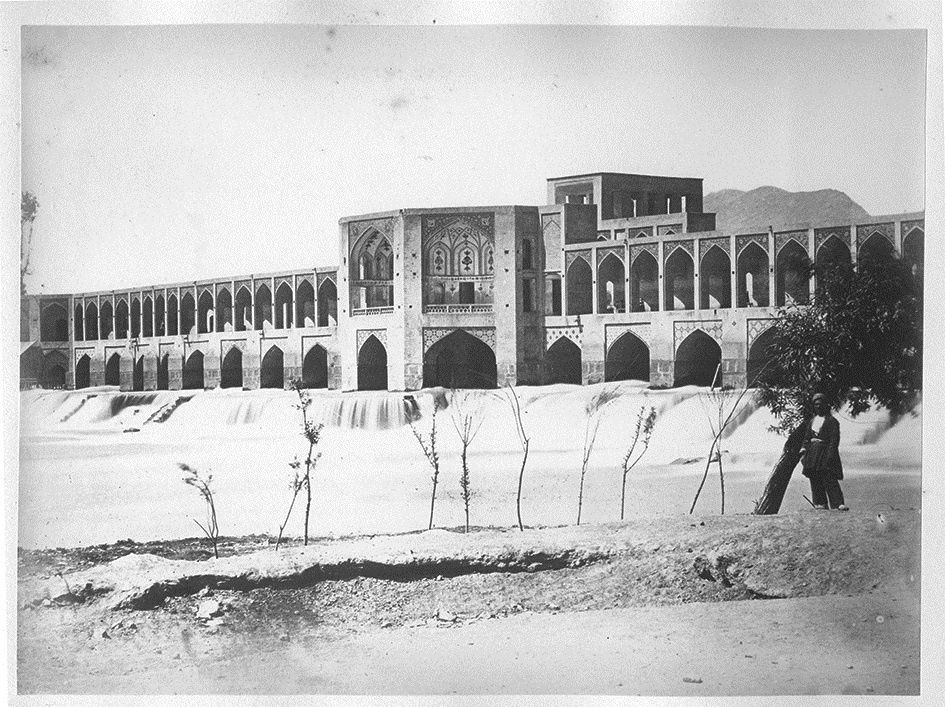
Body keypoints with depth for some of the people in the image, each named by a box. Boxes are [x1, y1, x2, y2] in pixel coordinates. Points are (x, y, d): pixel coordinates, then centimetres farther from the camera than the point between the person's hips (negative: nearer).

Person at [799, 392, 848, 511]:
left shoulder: (831, 421, -2)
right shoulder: (811, 420, 16)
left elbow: (834, 440, -9)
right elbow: (807, 437, 18)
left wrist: (830, 455, -18)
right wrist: (804, 451, 7)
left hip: (825, 452, -6)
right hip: (812, 452, 6)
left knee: (830, 479, -14)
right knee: (815, 480, 3)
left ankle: (838, 504, -19)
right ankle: (820, 505, 7)